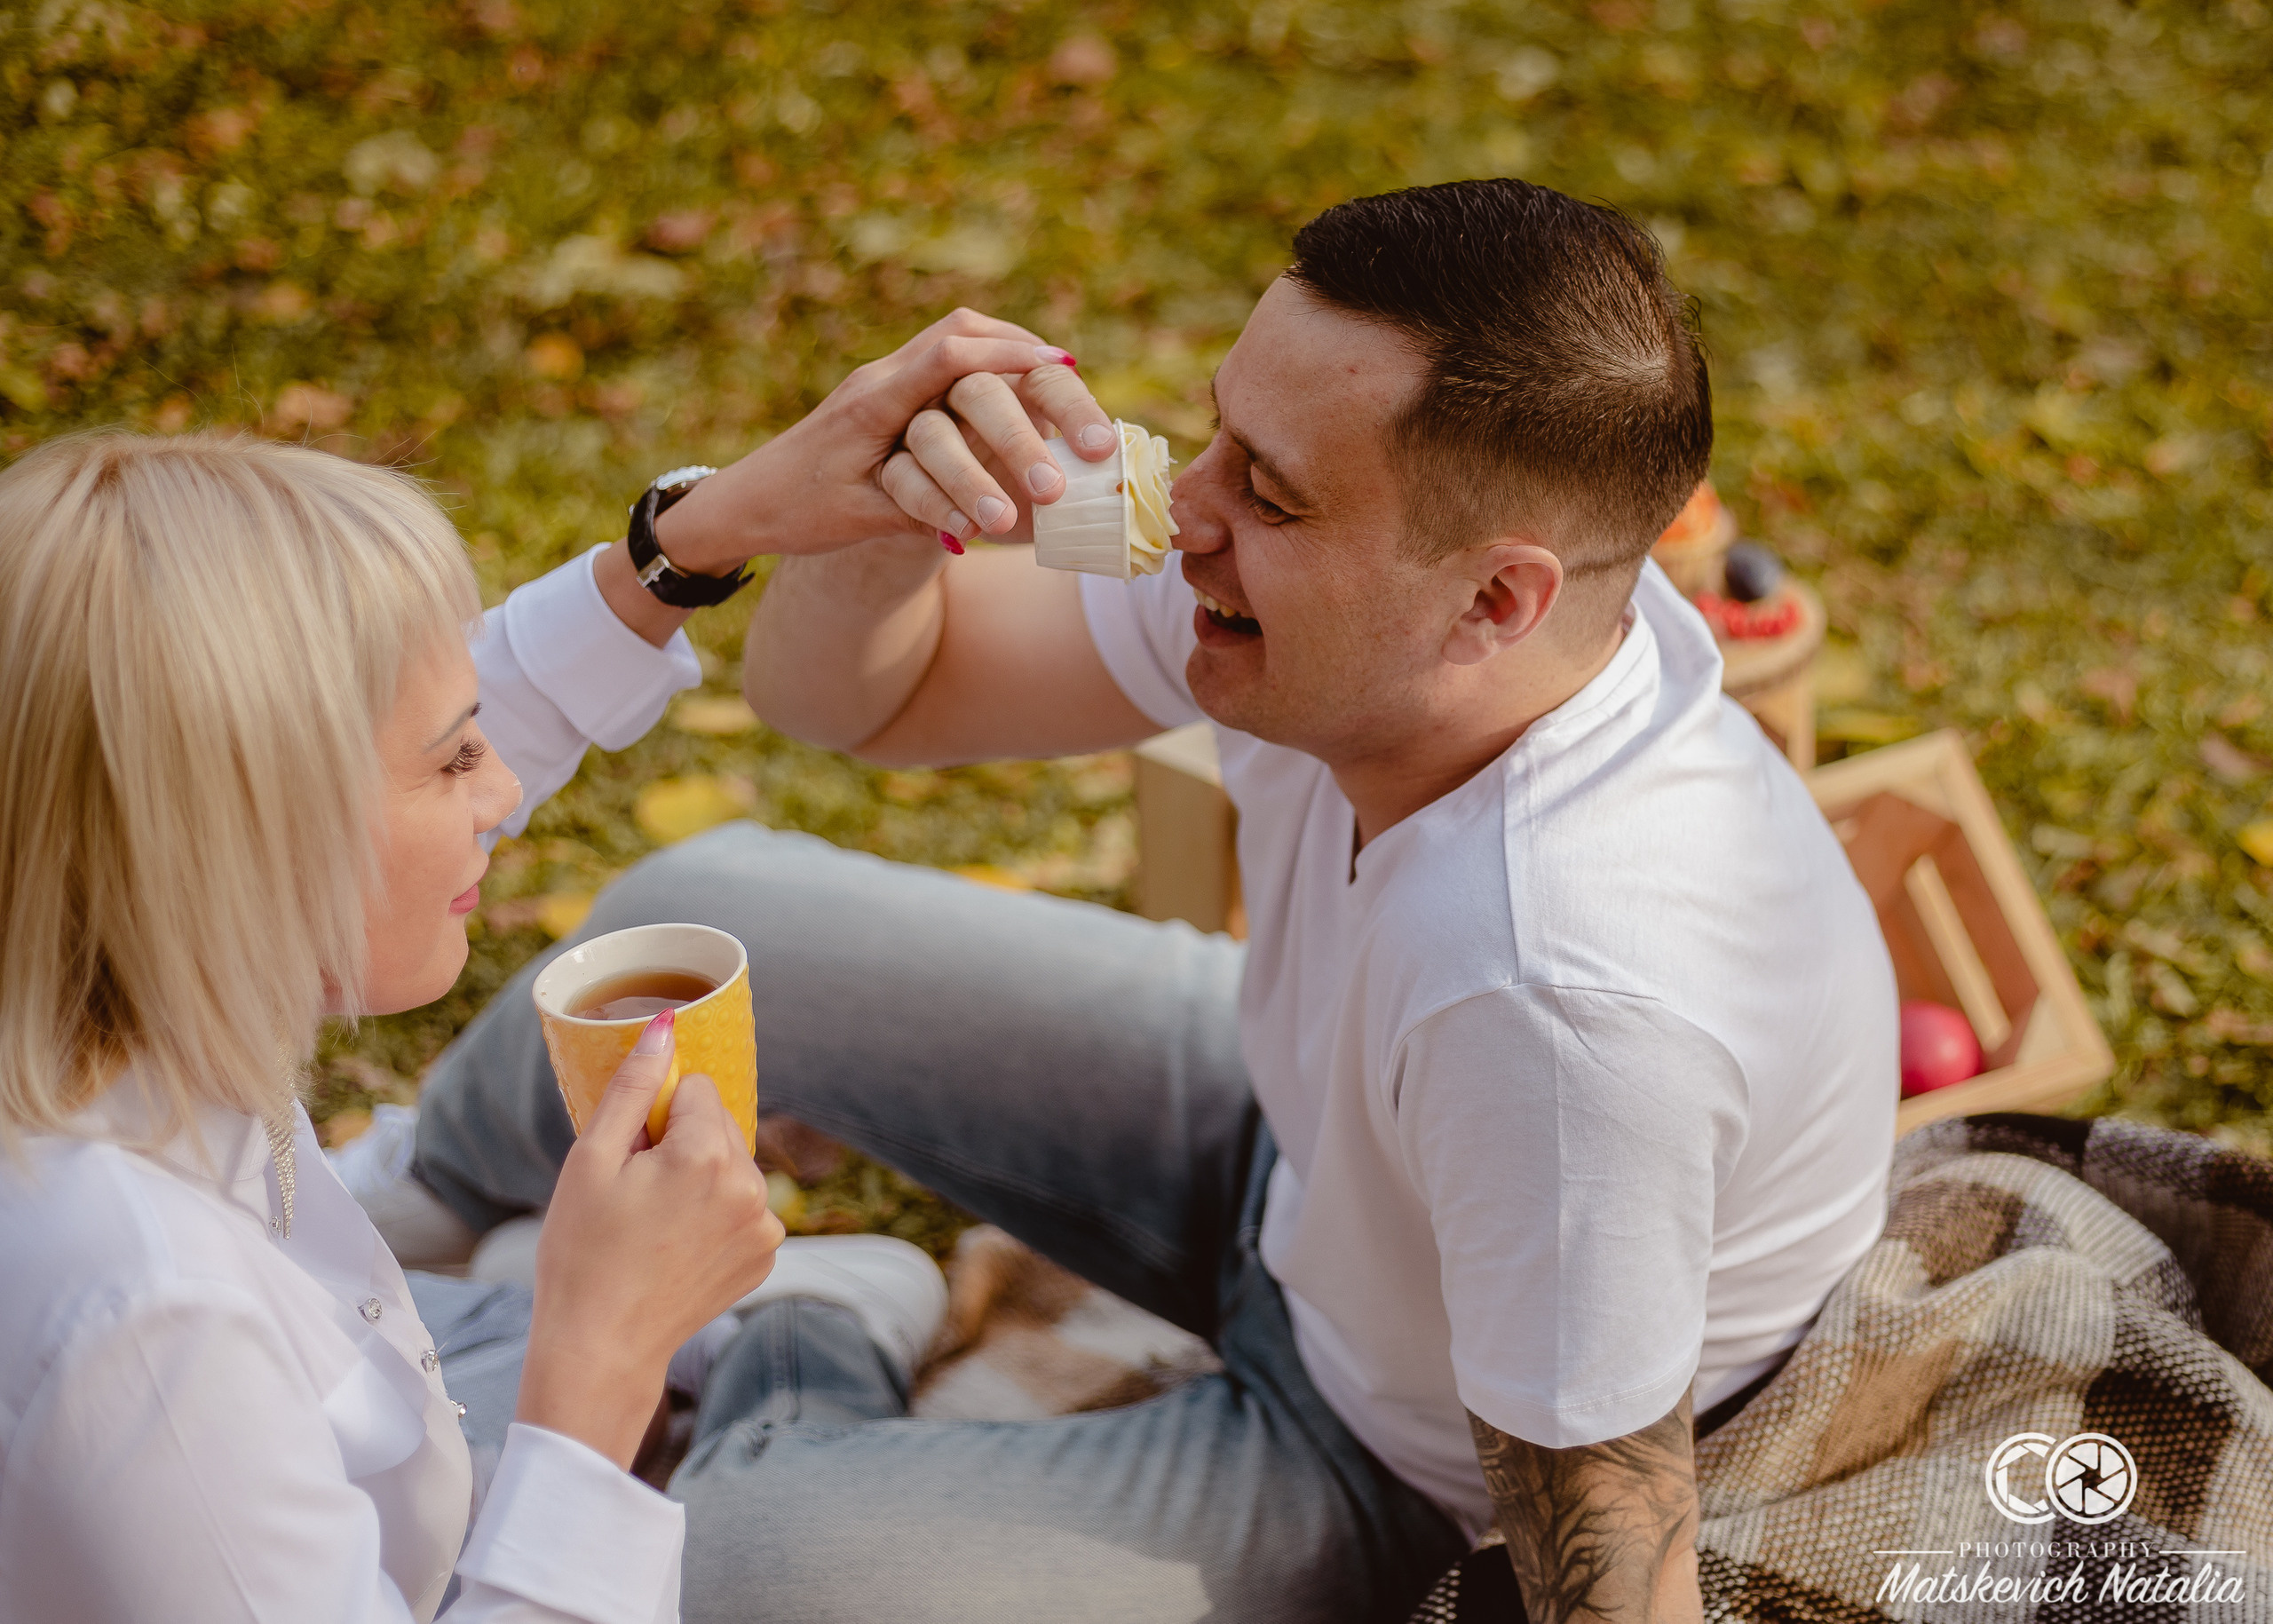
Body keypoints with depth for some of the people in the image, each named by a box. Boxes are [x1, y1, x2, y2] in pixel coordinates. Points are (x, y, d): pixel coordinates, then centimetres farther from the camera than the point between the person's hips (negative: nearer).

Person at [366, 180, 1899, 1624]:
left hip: (1410, 1464, -6)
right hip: (1295, 1136, 7)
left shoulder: (1560, 989, -44)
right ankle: (411, 1213, 42)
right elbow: (833, 696, -11)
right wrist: (894, 504, -32)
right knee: (698, 919, 10)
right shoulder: (1327, 581, -22)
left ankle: (805, 1400, 15)